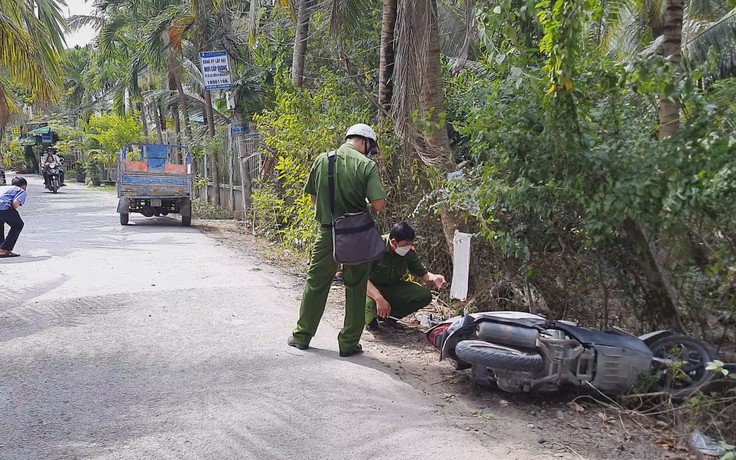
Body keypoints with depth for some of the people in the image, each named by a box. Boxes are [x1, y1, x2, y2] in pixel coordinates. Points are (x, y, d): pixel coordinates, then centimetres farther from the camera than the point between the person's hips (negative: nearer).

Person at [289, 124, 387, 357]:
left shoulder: (322, 160, 0)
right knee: (355, 288, 10)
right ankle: (349, 343, 16)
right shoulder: (367, 165, -11)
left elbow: (313, 196, 7)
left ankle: (302, 336, 26)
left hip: (327, 232, 3)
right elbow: (379, 203, -18)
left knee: (316, 283, 16)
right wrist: (367, 209, 3)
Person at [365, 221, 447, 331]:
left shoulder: (409, 252, -10)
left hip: (393, 287, 5)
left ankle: (387, 315, 4)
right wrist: (379, 298, -47)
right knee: (370, 304, -40)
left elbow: (423, 274, 0)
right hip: (372, 288, -5)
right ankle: (370, 319, 1)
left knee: (425, 295, -15)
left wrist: (434, 278, -26)